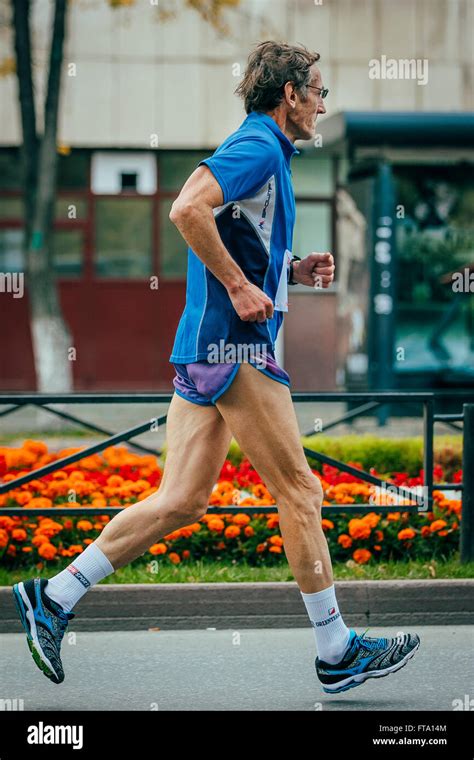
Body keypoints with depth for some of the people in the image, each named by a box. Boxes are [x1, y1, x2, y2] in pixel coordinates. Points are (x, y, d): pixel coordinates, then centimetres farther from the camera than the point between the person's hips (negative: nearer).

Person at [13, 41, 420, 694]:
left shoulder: (260, 150, 21)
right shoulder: (260, 148, -10)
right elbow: (187, 208, -26)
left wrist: (290, 271, 16)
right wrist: (239, 285, -21)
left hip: (204, 347, 10)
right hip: (234, 345, -10)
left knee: (182, 500, 7)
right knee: (299, 492, -3)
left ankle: (53, 597, 7)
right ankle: (336, 652, 4)